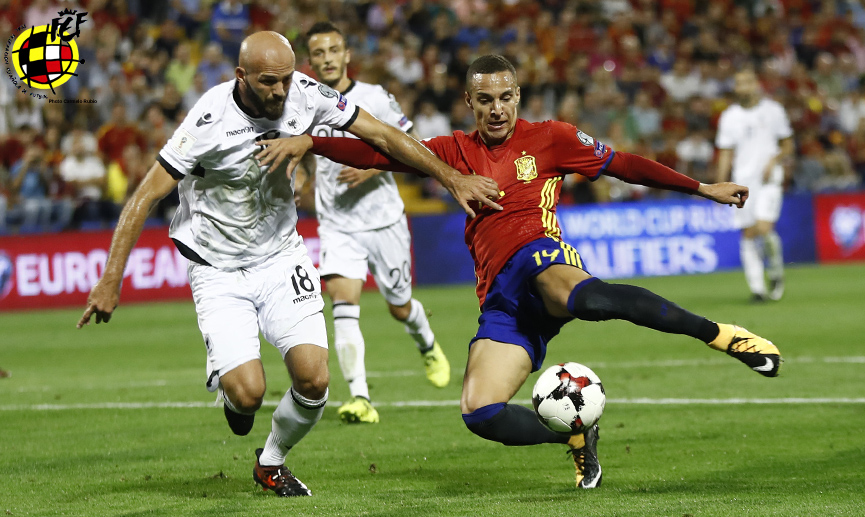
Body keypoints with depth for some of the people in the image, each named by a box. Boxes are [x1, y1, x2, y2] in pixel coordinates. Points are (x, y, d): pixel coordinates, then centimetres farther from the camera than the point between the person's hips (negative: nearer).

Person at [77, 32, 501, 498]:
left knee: (314, 380, -10)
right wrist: (110, 282, -24)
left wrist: (453, 179, -4)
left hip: (281, 258, 4)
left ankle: (271, 464, 20)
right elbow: (146, 197, -21)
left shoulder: (305, 94, -13)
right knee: (248, 392, -18)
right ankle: (228, 387, 22)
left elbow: (381, 135, -3)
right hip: (219, 271, -4)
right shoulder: (211, 120, -25)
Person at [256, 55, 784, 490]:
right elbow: (382, 152, 13)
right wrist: (308, 142, 1)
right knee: (480, 412, -15)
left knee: (585, 297, -43)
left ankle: (720, 334, -30)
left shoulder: (548, 138, 9)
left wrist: (704, 189, 10)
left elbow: (626, 165, 12)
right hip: (502, 299, 5)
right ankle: (576, 433, 9)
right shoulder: (457, 151, 18)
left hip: (541, 256, -5)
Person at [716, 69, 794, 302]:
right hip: (743, 180, 2)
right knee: (749, 235, -2)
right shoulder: (729, 117, 8)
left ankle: (776, 272, 7)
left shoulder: (773, 110, 4)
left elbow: (787, 145, 10)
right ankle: (756, 287, 3)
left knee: (764, 229, -18)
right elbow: (725, 154, 10)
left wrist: (774, 161, -9)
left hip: (769, 178, -2)